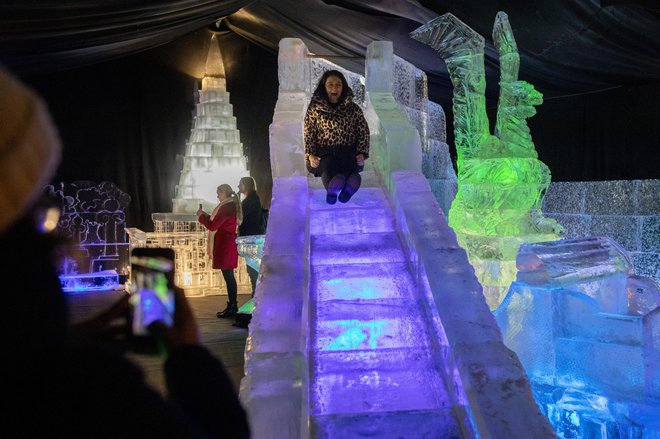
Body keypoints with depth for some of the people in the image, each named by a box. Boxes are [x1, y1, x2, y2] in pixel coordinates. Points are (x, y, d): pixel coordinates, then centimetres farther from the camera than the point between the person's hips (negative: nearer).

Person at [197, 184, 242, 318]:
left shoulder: (226, 207, -17)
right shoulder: (231, 206, 15)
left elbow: (213, 226, -16)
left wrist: (201, 216, -2)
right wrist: (206, 215, 19)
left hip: (225, 246, -10)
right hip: (228, 245, 10)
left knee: (228, 276, -6)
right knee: (229, 276, 13)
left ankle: (232, 308, -2)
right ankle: (232, 306, 18)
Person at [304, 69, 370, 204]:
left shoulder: (353, 109, 16)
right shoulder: (315, 109, 13)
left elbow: (363, 132, 16)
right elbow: (309, 134, 12)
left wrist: (362, 153, 2)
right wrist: (310, 155, -2)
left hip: (348, 152, 0)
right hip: (324, 152, 0)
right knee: (328, 170, -37)